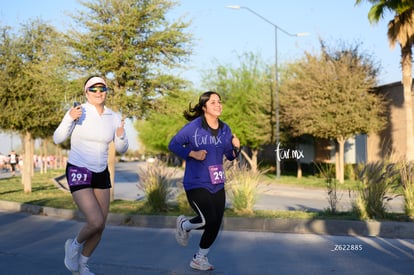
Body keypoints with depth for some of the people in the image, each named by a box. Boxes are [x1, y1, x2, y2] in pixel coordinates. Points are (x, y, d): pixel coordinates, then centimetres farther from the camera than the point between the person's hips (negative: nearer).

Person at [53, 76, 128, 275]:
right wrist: (69, 119, -30)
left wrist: (121, 136, -14)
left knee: (100, 227, 7)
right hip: (78, 173, -5)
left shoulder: (114, 117, 2)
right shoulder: (78, 112, -11)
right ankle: (75, 244, 15)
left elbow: (121, 149, 7)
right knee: (96, 222, -17)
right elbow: (57, 139, -15)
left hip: (101, 174, 5)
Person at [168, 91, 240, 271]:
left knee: (215, 225, 7)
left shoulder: (225, 129, 5)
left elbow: (230, 156, 12)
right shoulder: (193, 127, -12)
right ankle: (184, 225, 15)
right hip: (196, 184, -6)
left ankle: (199, 259, 29)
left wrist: (236, 147, -9)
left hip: (217, 185, 6)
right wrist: (192, 153, -19)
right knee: (209, 220, -17)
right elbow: (173, 145, -6)